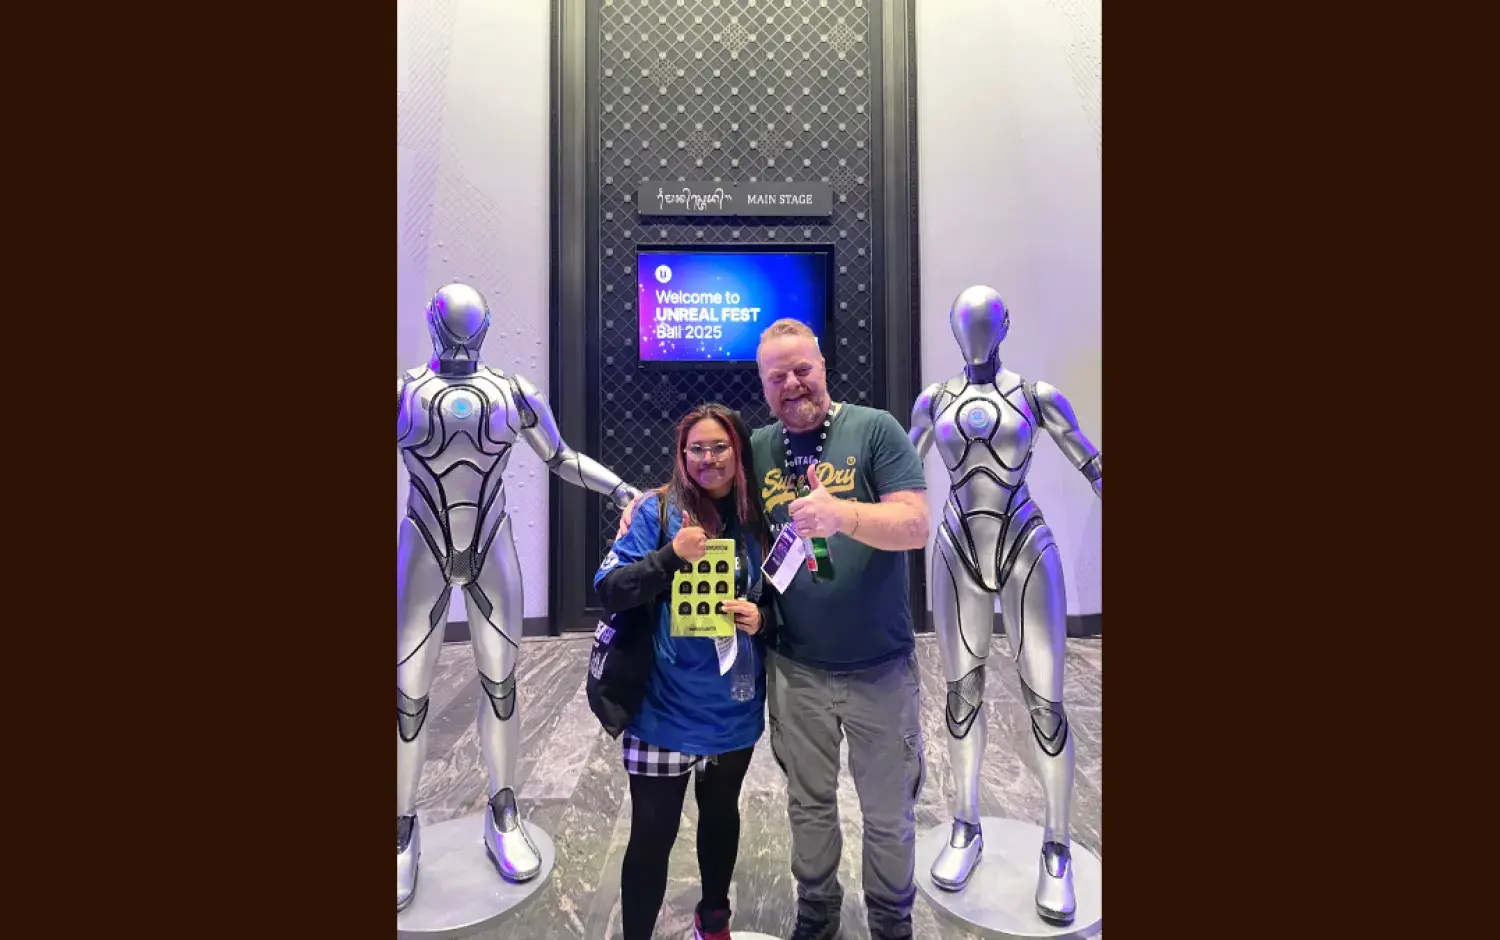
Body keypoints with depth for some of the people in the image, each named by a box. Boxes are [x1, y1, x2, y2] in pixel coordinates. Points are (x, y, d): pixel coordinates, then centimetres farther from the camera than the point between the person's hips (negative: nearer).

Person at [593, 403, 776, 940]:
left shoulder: (757, 520, 1)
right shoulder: (657, 509, -9)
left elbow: (777, 599, 11)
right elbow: (608, 591, -14)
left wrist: (762, 617, -11)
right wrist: (672, 555, -26)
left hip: (735, 706, 4)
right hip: (666, 706, -4)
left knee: (721, 813, 23)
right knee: (653, 831, 4)